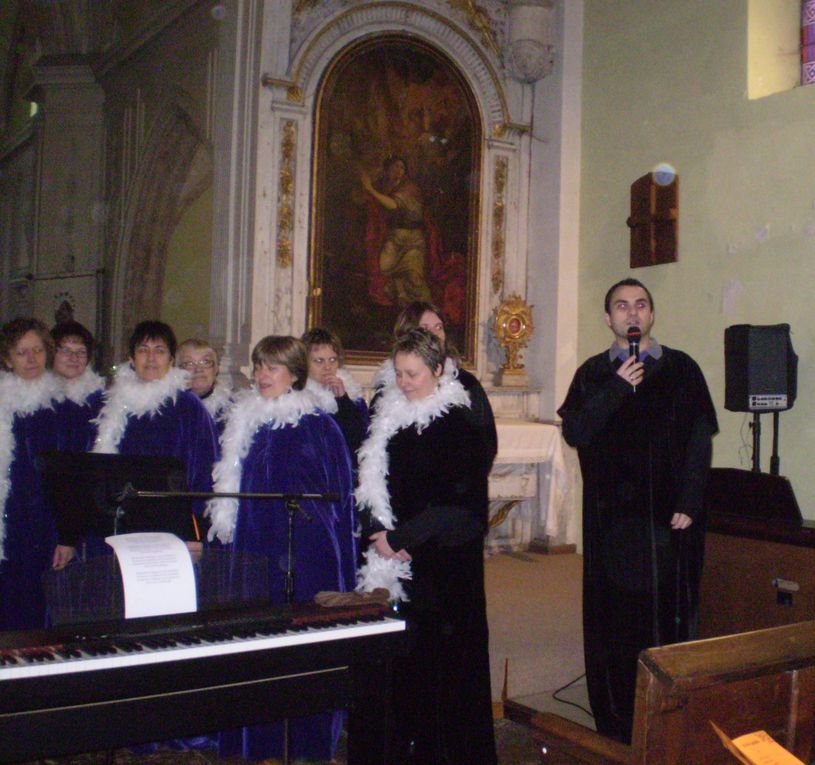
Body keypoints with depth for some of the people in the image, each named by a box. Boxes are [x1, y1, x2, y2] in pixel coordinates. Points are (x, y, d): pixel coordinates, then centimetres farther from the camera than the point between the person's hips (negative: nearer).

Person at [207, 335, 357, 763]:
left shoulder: (317, 425, -7)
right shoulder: (244, 420, 11)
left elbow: (338, 494, -7)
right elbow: (230, 493, 17)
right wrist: (226, 535, 11)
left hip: (304, 554, -6)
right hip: (253, 549, 6)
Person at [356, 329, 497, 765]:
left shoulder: (458, 423, -9)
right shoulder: (389, 413, 9)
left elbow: (455, 500, -13)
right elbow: (372, 484, 11)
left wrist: (399, 538, -12)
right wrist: (381, 532, -5)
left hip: (444, 561, -5)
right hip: (396, 563, 5)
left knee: (447, 653, 0)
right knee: (403, 652, 7)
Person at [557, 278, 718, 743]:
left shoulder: (681, 369, 7)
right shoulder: (593, 373, 9)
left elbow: (700, 440, 2)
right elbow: (574, 433, -4)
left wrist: (688, 504, -7)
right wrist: (617, 388, -13)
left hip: (669, 517, 0)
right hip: (613, 517, 1)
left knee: (669, 615, 2)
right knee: (614, 621, 2)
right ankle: (615, 726, 12)